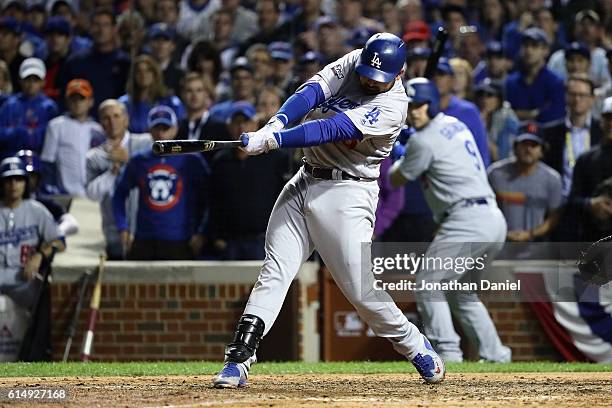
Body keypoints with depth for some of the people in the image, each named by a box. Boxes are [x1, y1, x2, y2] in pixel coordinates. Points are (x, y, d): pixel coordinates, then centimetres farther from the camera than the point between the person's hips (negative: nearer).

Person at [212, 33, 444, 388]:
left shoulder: (393, 106, -17)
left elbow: (334, 129, -26)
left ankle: (416, 347, 16)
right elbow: (312, 92, -11)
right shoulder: (353, 62, 2)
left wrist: (273, 141, -33)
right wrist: (277, 123, -31)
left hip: (347, 194, -6)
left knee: (361, 289, -7)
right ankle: (238, 362, -8)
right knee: (274, 273, -3)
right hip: (304, 184, 6)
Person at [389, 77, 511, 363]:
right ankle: (494, 355, 20)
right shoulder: (455, 124, 19)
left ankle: (448, 353, -14)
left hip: (466, 221, -9)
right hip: (494, 219, 9)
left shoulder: (423, 141, -8)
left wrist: (398, 162, 25)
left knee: (428, 286, -4)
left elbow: (396, 180, 5)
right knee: (460, 291, 23)